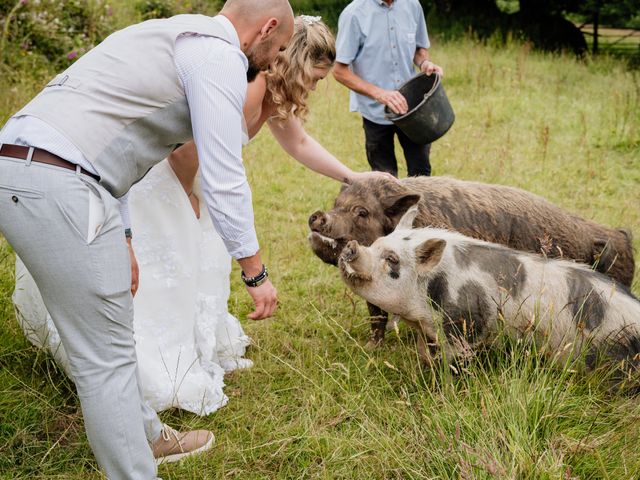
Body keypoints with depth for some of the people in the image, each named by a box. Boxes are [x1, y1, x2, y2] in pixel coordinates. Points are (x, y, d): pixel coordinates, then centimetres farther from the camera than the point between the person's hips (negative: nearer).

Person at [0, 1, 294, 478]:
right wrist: (256, 273, 0)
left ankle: (146, 436, 40)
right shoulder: (220, 55, -4)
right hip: (56, 188, -10)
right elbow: (223, 180, -9)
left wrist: (121, 237, 32)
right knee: (107, 358, -2)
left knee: (109, 328, 23)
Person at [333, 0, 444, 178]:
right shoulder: (354, 14, -14)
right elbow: (340, 71, -12)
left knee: (421, 172, 8)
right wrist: (379, 93, -25)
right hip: (376, 113, -3)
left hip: (412, 106, 3)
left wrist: (424, 62, -9)